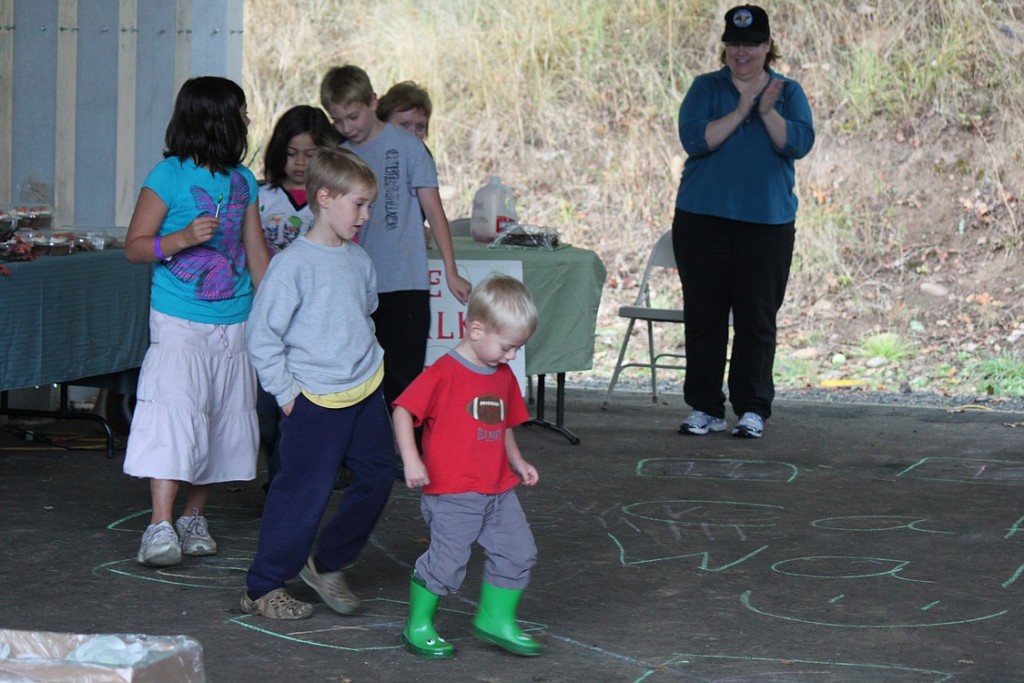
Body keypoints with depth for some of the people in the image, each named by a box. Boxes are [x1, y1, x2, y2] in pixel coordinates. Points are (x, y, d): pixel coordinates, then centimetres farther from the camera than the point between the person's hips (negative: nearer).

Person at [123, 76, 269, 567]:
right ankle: (160, 526, -20)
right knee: (172, 413, -16)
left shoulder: (243, 180, 11)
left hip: (234, 324, 6)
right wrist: (183, 238, -22)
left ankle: (194, 518, 20)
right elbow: (134, 247, -6)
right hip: (180, 322, -6)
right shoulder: (170, 177, -7)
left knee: (222, 422, 8)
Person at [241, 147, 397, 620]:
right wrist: (286, 391, -11)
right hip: (316, 399, -7)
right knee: (302, 494, -3)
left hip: (365, 390, 7)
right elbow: (261, 334, -13)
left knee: (377, 477, 9)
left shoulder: (358, 261, 7)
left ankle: (327, 564, 25)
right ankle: (262, 588, 9)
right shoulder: (292, 264, -15)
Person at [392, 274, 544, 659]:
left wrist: (517, 462, 15)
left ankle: (496, 620, 21)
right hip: (452, 492, -7)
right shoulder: (443, 374, -13)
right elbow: (403, 411, -15)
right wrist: (411, 460, -23)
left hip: (498, 490, 7)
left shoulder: (503, 377, 11)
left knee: (517, 552, 6)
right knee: (446, 560, -5)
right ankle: (418, 627, 12)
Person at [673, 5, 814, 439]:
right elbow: (694, 139, -10)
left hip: (767, 223, 0)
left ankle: (753, 410, 7)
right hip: (703, 219, 0)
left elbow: (799, 143, -7)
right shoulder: (706, 89, 6)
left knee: (757, 319, 0)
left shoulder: (788, 92, 8)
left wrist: (768, 111, -19)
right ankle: (705, 408, 10)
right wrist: (740, 113, -16)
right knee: (704, 317, 3)